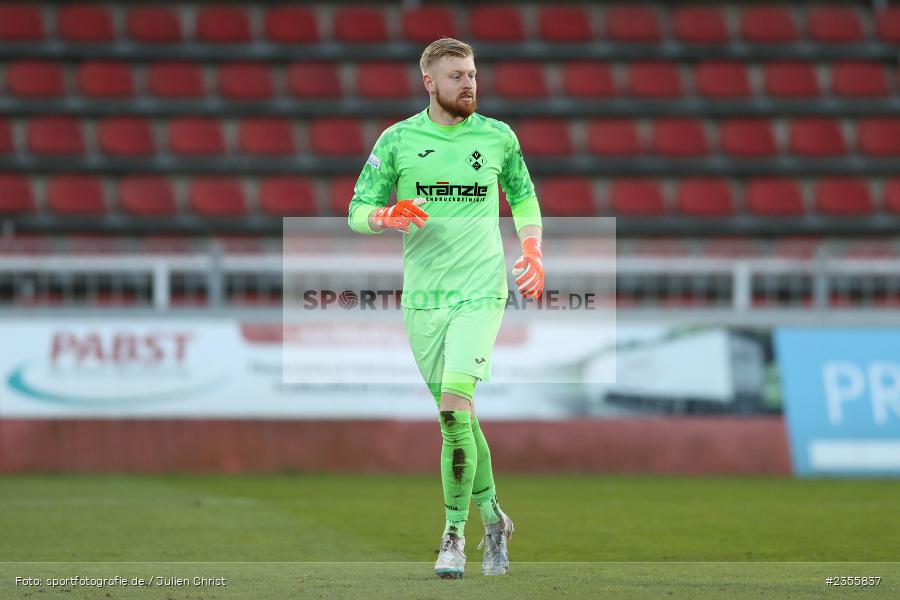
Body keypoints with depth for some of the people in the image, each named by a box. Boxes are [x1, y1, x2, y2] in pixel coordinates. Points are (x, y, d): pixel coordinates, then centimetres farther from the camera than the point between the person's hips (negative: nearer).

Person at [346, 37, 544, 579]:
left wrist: (534, 254, 8)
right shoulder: (398, 139, 2)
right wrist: (388, 217, -16)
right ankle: (493, 517, 25)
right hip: (423, 295, 2)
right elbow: (358, 212, 6)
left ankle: (455, 533, -9)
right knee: (457, 417, 6)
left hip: (480, 292, -2)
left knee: (455, 404, -18)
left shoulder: (498, 137, 5)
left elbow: (523, 196, 22)